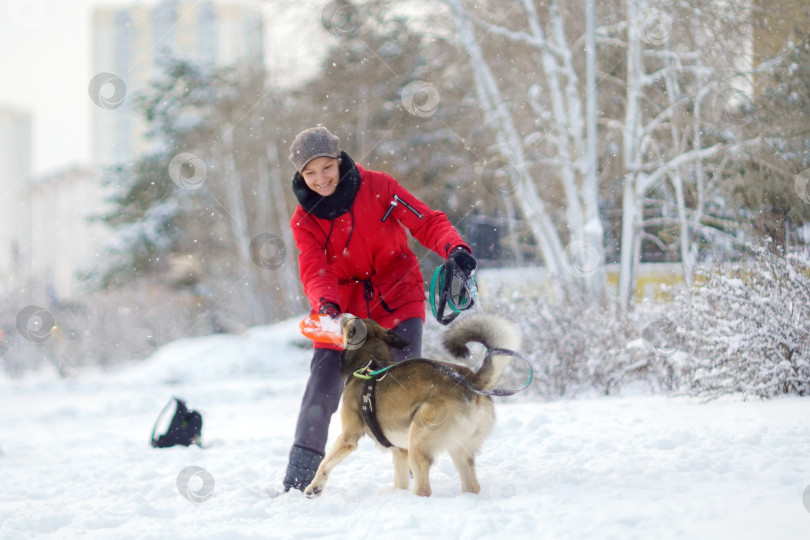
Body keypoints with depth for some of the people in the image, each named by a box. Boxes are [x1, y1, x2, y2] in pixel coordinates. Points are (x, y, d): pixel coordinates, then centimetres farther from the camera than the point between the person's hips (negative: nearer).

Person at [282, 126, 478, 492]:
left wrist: (454, 248, -28)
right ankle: (299, 475, -5)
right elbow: (315, 272, -15)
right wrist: (327, 306, -37)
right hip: (345, 306, 1)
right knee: (323, 382, -9)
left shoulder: (378, 187, -8)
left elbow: (427, 222, -8)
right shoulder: (305, 220, -4)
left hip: (398, 298, -1)